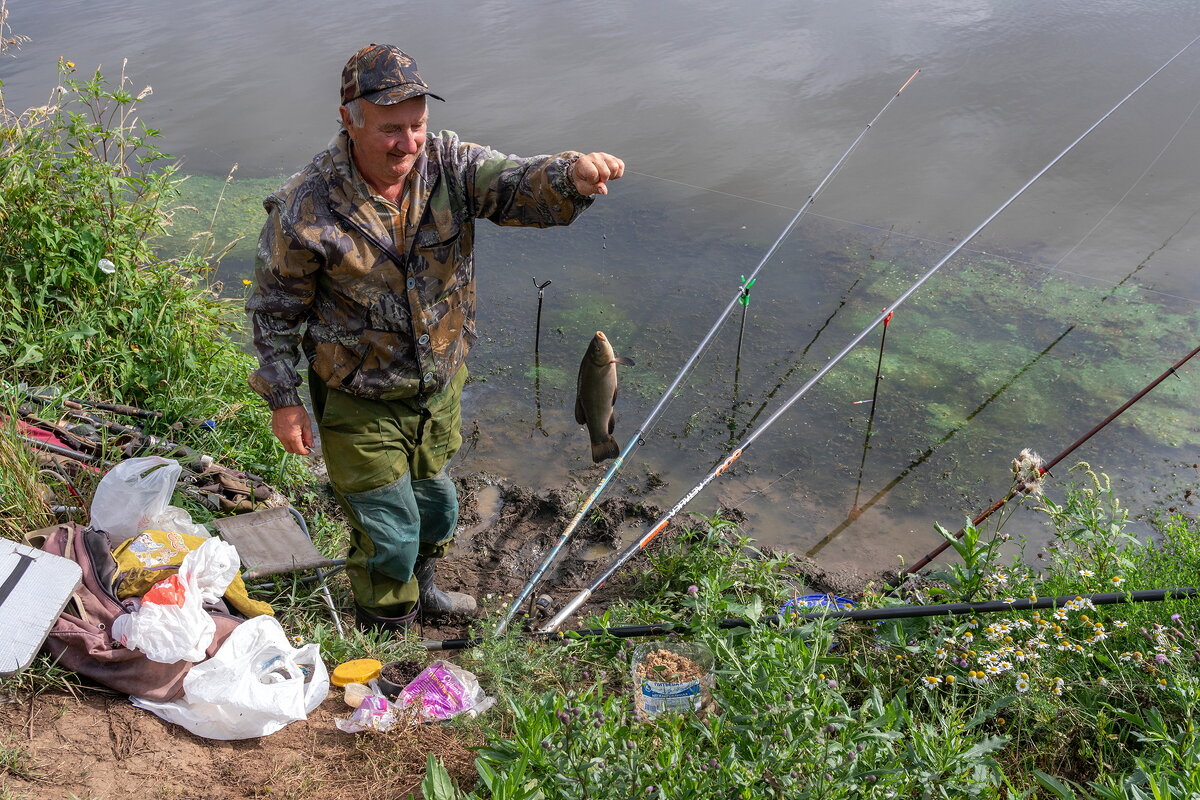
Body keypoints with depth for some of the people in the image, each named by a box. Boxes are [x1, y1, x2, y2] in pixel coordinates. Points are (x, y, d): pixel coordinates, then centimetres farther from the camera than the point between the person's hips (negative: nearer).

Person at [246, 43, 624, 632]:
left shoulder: (448, 164, -13)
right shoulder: (306, 208, -22)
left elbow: (518, 188, -28)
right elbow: (273, 308, -11)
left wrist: (571, 175, -51)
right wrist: (283, 401, -9)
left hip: (441, 389, 5)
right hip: (360, 404, -4)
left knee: (436, 506, 26)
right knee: (387, 532, 7)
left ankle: (419, 589, 57)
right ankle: (384, 636, 36)